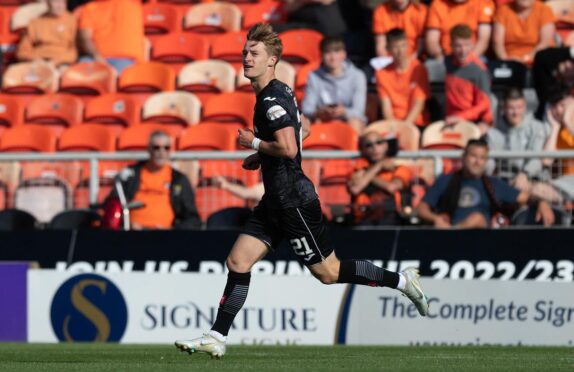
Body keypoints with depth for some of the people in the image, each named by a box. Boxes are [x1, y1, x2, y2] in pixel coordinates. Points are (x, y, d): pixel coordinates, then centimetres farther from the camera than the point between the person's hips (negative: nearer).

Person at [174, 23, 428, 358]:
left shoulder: (273, 99, -17)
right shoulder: (275, 94, 14)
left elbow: (288, 148, -28)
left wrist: (253, 143, -13)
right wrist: (260, 157, 17)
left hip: (293, 201, -10)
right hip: (277, 201, 10)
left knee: (327, 272, -1)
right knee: (238, 262, 4)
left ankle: (401, 280, 10)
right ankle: (217, 338, 4)